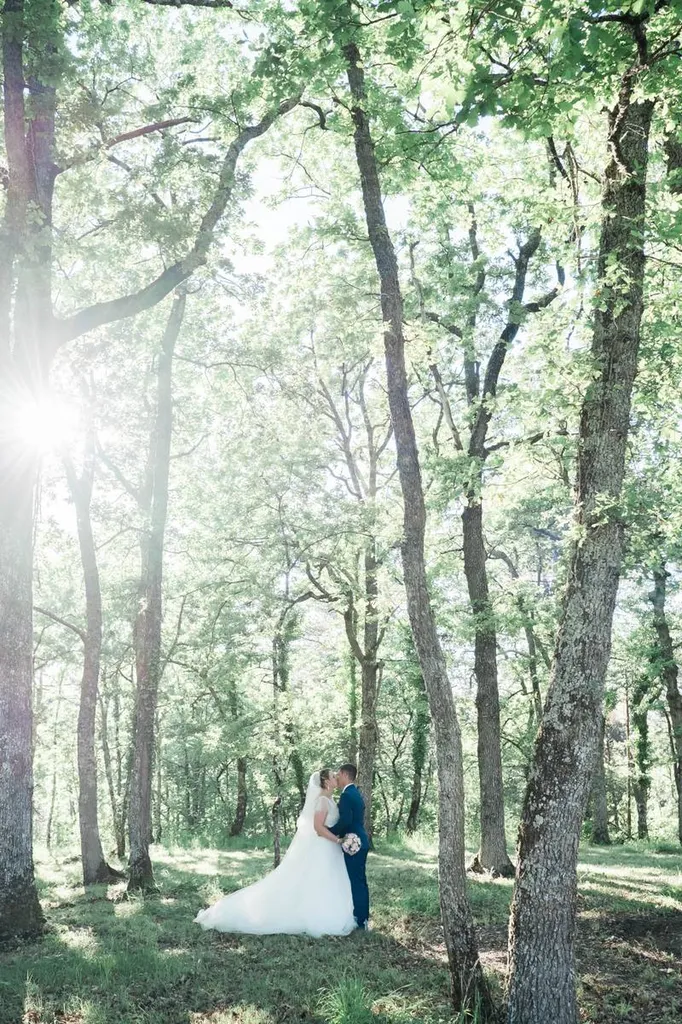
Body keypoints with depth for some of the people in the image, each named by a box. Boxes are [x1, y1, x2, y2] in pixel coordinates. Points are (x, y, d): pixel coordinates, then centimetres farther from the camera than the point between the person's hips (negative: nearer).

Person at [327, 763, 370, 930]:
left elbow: (345, 821, -25)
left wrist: (329, 831, -12)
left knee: (356, 882, -4)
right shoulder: (356, 793, 15)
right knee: (361, 881, 14)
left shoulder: (347, 795, -16)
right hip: (360, 842, 10)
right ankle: (363, 918, 20)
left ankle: (360, 920, 0)